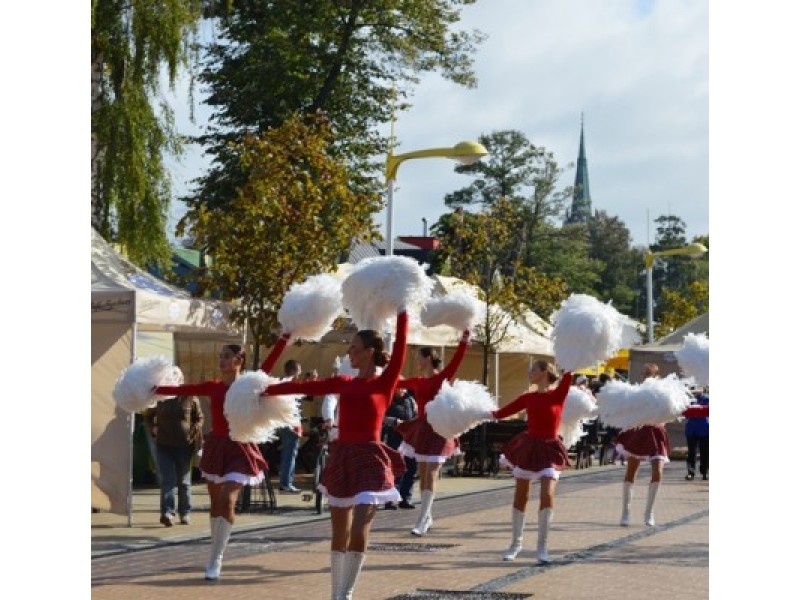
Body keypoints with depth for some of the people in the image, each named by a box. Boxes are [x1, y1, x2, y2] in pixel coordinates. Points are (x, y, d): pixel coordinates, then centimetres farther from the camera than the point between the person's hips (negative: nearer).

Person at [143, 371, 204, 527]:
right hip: (164, 445, 0)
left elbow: (199, 418, 10)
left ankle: (184, 513, 19)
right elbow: (148, 416, 18)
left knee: (184, 482, 9)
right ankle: (167, 512, -21)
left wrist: (194, 434, -3)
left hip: (184, 446, 0)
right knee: (167, 480, -11)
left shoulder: (190, 398, -1)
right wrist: (153, 431, 5)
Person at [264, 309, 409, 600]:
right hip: (342, 458, 6)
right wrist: (267, 389, 21)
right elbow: (305, 386, 17)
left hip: (370, 460, -6)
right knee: (339, 534, 10)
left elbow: (400, 347, -14)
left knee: (359, 532, -15)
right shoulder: (344, 383, 11)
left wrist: (402, 311, -14)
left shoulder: (384, 383, -4)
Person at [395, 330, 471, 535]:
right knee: (423, 475, 10)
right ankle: (427, 517, 21)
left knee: (431, 476, -7)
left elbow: (456, 361, -21)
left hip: (438, 429, -6)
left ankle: (422, 522, -9)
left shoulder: (443, 378, -8)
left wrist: (464, 340, -33)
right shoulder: (417, 381, 9)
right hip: (422, 429, 6)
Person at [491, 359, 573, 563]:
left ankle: (542, 547, -4)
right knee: (520, 498, 7)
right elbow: (502, 412, 7)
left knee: (547, 496, -16)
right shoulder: (529, 398, 3)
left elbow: (568, 375, -22)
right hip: (527, 447, 3)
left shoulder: (558, 394, -6)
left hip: (549, 450, -3)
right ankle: (516, 543, 24)